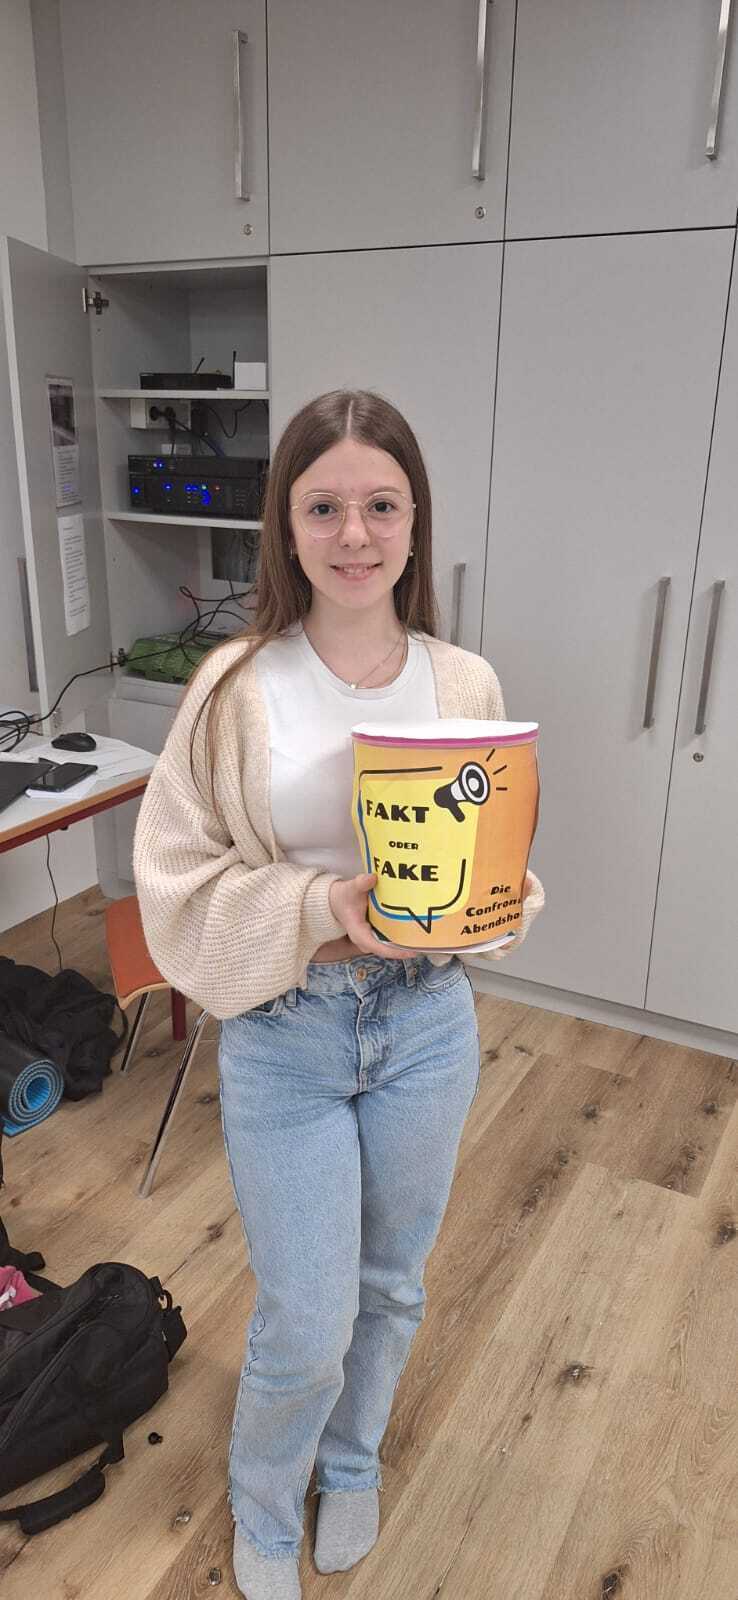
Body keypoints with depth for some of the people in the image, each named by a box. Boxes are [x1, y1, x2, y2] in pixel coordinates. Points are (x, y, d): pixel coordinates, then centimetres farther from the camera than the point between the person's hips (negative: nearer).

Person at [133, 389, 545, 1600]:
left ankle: (352, 1462, 56)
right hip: (283, 1034, -3)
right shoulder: (238, 686, -12)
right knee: (305, 1329, 8)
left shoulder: (467, 684, -4)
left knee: (391, 1283, 23)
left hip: (428, 1021, 3)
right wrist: (322, 907, -24)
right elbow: (179, 878, -9)